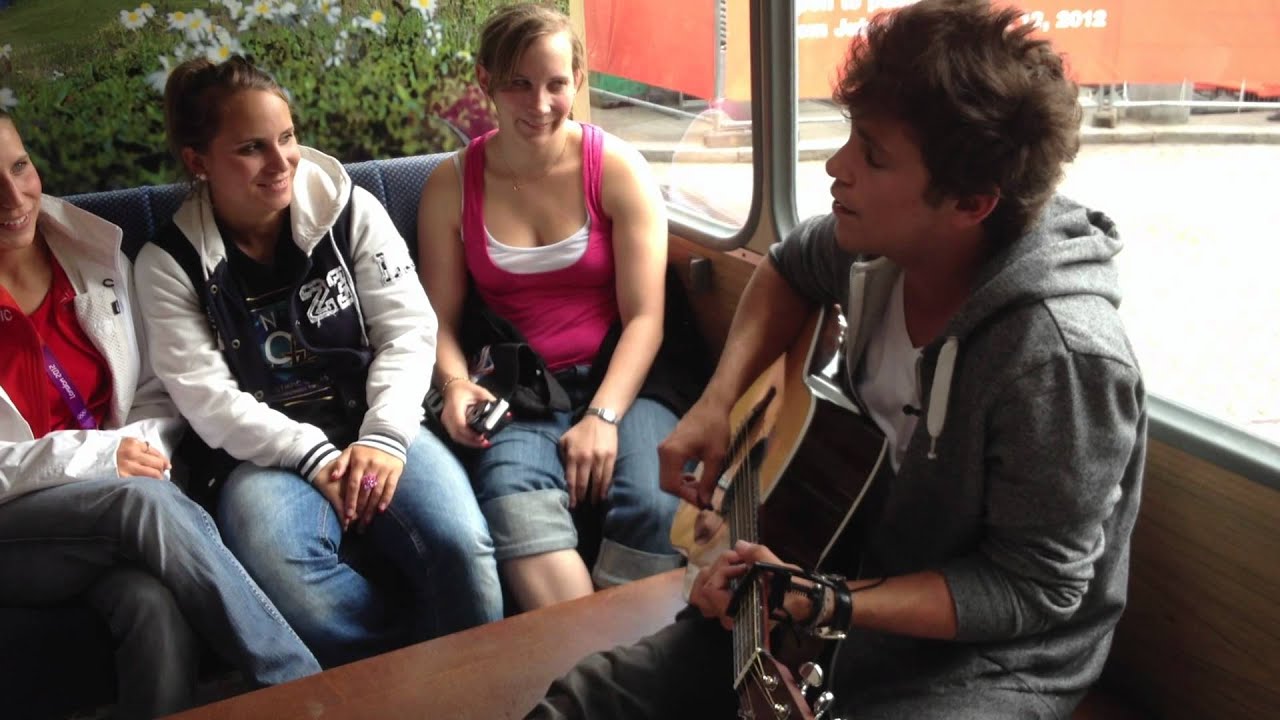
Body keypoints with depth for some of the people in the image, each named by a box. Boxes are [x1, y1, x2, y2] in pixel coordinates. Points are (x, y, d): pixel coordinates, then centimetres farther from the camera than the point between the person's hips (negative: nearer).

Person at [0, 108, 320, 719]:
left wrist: (144, 444, -11)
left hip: (118, 497, 3)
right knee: (143, 501, -35)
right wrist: (94, 455, -20)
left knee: (157, 606, -34)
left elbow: (158, 391, 10)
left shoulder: (93, 251, 6)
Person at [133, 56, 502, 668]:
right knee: (285, 576, -34)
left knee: (460, 545, -30)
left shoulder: (349, 209, 4)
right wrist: (313, 456, -16)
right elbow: (206, 396, -4)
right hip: (268, 454, 0)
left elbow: (408, 328, -1)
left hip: (375, 429, 1)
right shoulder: (169, 263, 2)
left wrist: (385, 434, -16)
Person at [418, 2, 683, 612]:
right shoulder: (451, 186, 6)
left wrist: (603, 416, -17)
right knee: (516, 508, -33)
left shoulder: (617, 168, 1)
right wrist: (456, 384, -14)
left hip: (615, 378, 0)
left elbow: (644, 317, -4)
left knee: (657, 507, -30)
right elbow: (441, 319, 8)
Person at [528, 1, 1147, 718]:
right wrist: (718, 401, -4)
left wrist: (826, 604, -31)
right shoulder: (886, 241, -12)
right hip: (863, 567, 6)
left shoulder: (1058, 354, -31)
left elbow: (1034, 590, -21)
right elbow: (789, 270, 11)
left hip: (989, 655, -5)